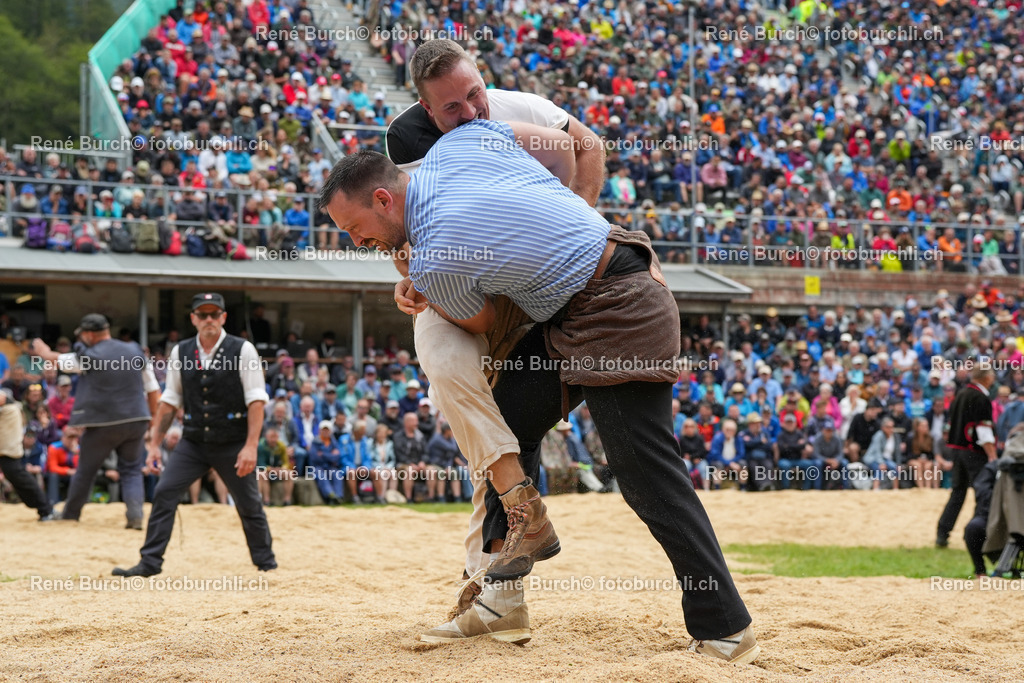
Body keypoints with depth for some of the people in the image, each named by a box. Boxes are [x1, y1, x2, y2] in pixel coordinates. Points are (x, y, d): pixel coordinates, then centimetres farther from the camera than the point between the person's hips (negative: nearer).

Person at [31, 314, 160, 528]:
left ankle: (70, 514, 26)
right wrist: (154, 417, 14)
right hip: (136, 421, 3)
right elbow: (153, 390, 5)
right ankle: (135, 515, -7)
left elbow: (58, 361, 11)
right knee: (131, 470, 12)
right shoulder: (135, 351, 3)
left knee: (86, 470, 13)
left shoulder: (89, 357, -8)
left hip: (102, 424, -3)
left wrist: (43, 351, 32)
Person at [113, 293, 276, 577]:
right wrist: (154, 443, 6)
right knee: (163, 494, -7)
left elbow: (256, 400, -11)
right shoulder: (181, 353, 5)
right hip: (193, 442, 3)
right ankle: (150, 563, -2)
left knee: (249, 505, 4)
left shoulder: (243, 350, -7)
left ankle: (267, 564, 22)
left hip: (233, 444, -3)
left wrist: (250, 446, -18)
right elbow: (170, 401, 10)